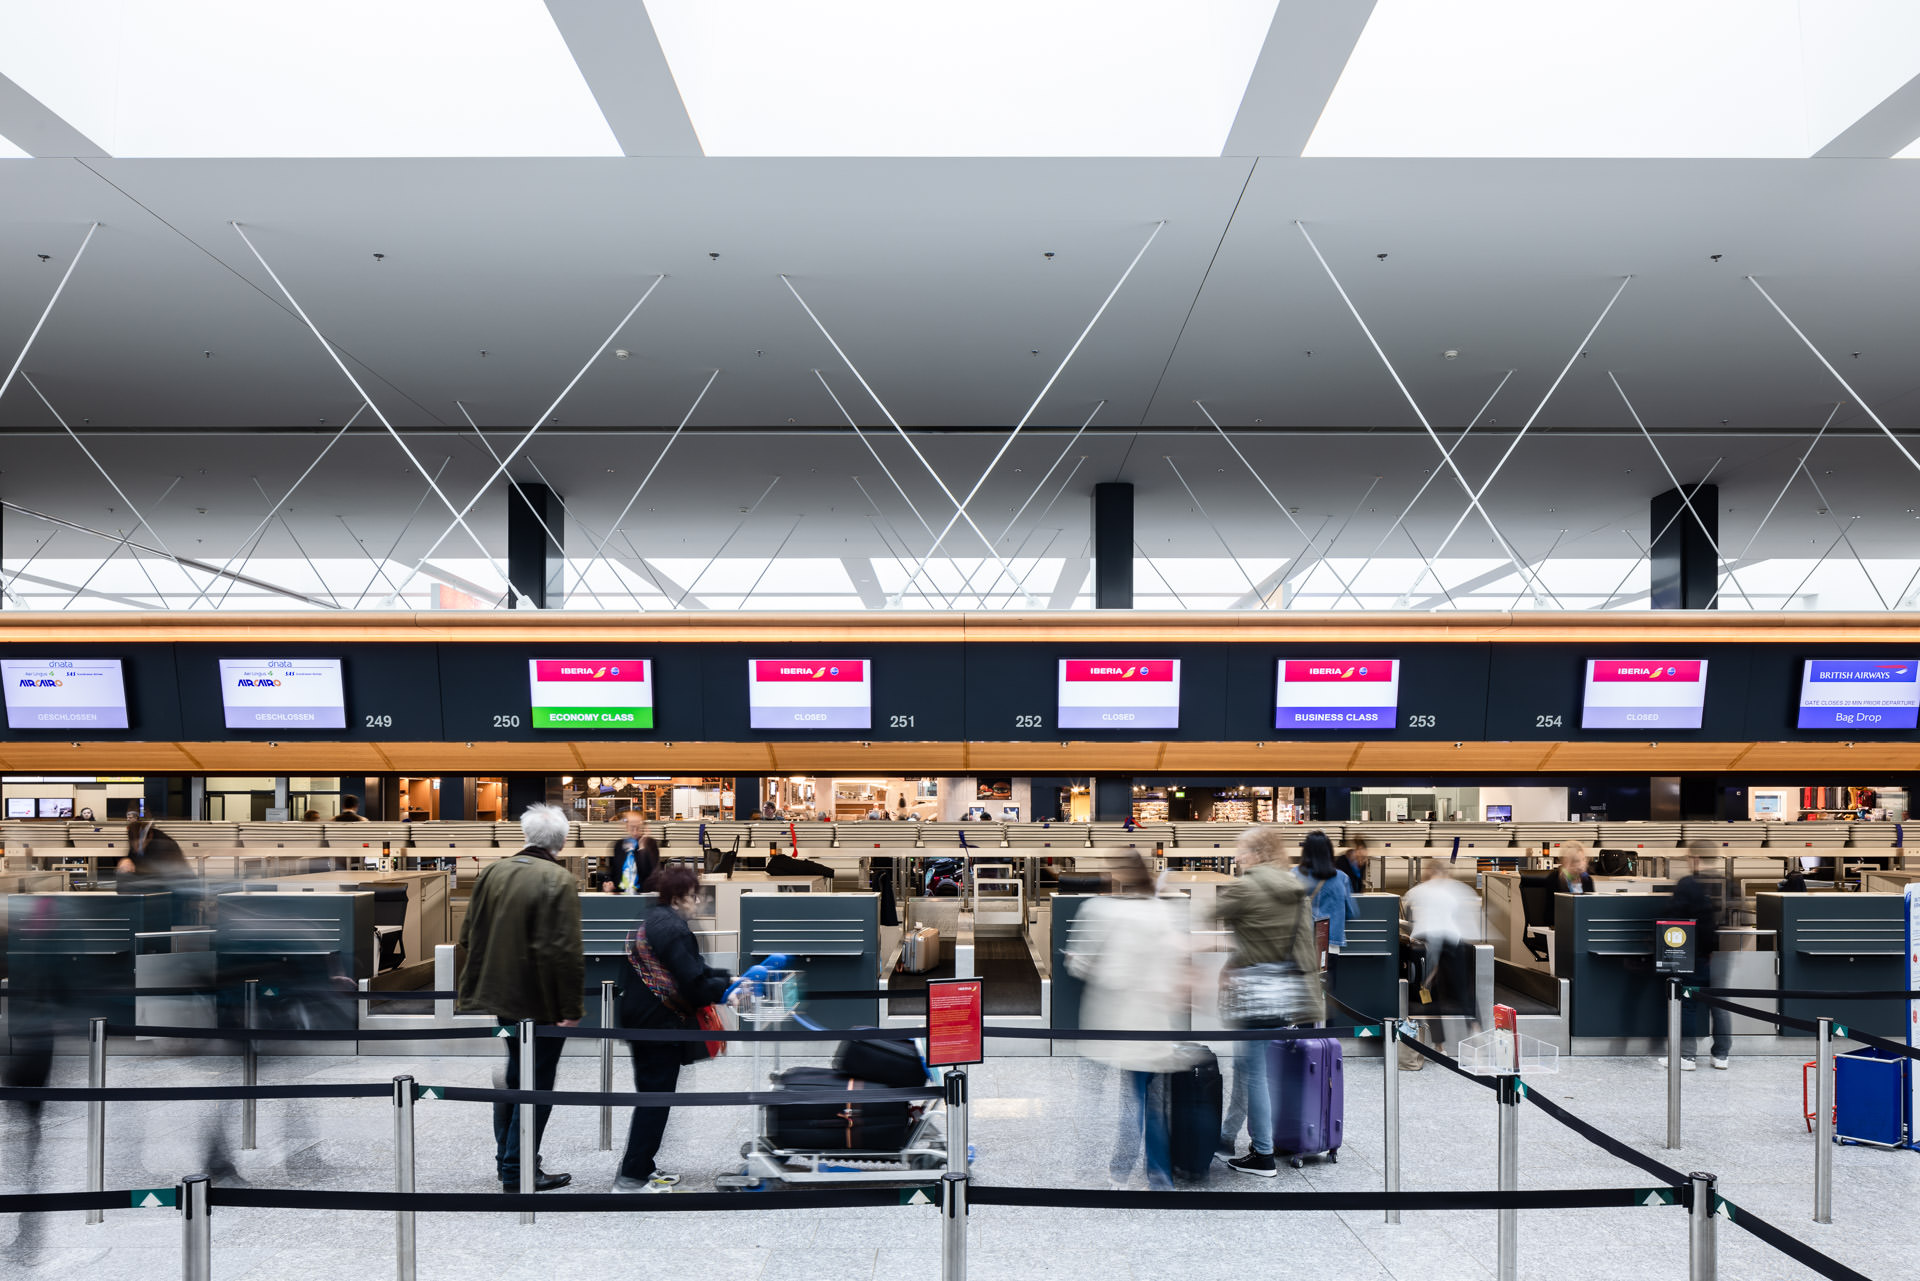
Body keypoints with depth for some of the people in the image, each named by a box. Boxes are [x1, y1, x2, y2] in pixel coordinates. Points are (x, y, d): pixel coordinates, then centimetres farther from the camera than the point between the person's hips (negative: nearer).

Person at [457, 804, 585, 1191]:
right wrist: (571, 1007, -18)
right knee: (535, 1085, 4)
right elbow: (564, 951, -23)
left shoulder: (492, 873, 4)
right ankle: (518, 1170, 8)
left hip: (497, 996, 7)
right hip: (538, 1002, -7)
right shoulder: (557, 880, -17)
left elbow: (468, 936, 11)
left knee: (512, 1076, 21)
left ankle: (507, 1157, 32)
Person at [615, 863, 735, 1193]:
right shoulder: (673, 928, -20)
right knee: (656, 1098, -2)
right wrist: (726, 987, -8)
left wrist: (726, 977, 9)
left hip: (640, 1017, 10)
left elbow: (693, 967, 17)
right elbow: (693, 983, -23)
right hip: (659, 1021, -10)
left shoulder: (655, 920, 12)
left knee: (651, 1097, 18)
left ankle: (642, 1167, 26)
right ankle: (631, 1178, 2)